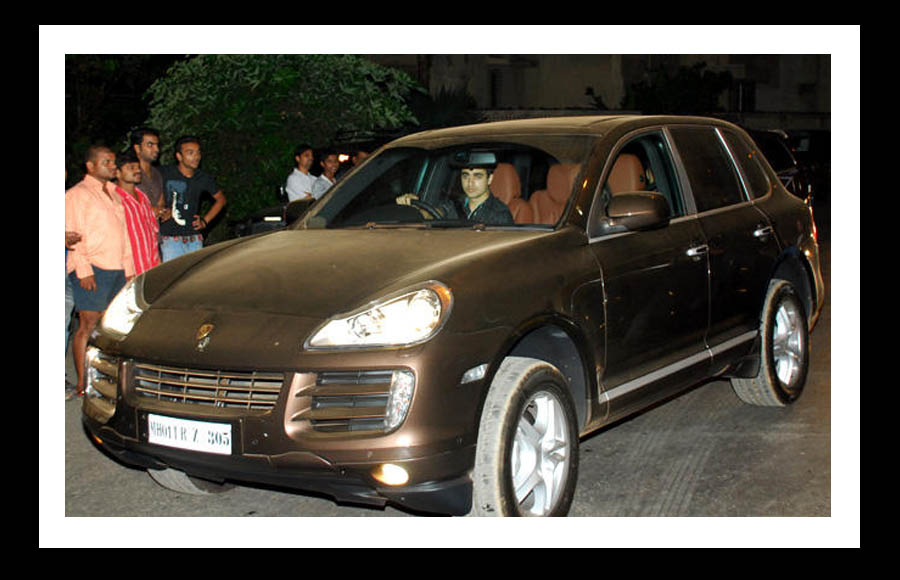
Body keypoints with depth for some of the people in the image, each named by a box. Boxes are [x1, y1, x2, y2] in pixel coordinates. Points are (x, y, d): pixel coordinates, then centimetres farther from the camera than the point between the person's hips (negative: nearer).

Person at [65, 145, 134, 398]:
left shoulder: (113, 195, 21)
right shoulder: (78, 194, -3)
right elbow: (73, 235, -10)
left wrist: (128, 269, 17)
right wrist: (83, 270, -18)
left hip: (116, 270, 8)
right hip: (92, 269, -8)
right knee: (88, 325, -8)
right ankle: (82, 384, -5)